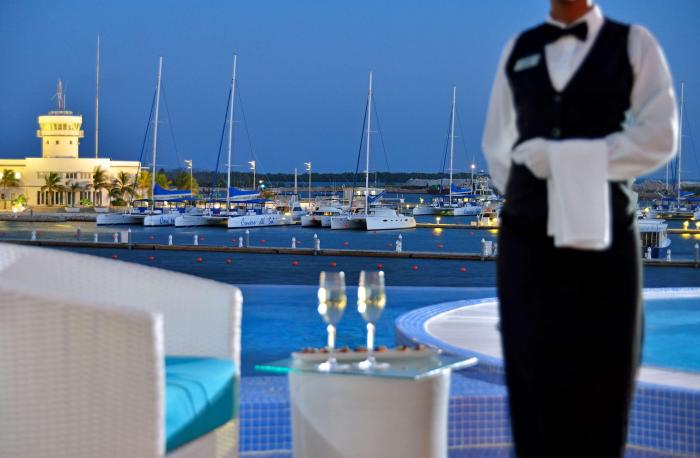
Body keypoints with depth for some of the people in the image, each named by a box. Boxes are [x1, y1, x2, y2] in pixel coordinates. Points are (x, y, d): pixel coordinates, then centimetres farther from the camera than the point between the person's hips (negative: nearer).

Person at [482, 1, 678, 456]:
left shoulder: (633, 44, 4)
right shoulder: (518, 50, 14)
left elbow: (660, 134, -6)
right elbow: (496, 142, 20)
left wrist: (569, 159, -11)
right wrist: (527, 193, 5)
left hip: (601, 230, -2)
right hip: (528, 234, 3)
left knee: (600, 377, -1)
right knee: (535, 372, 1)